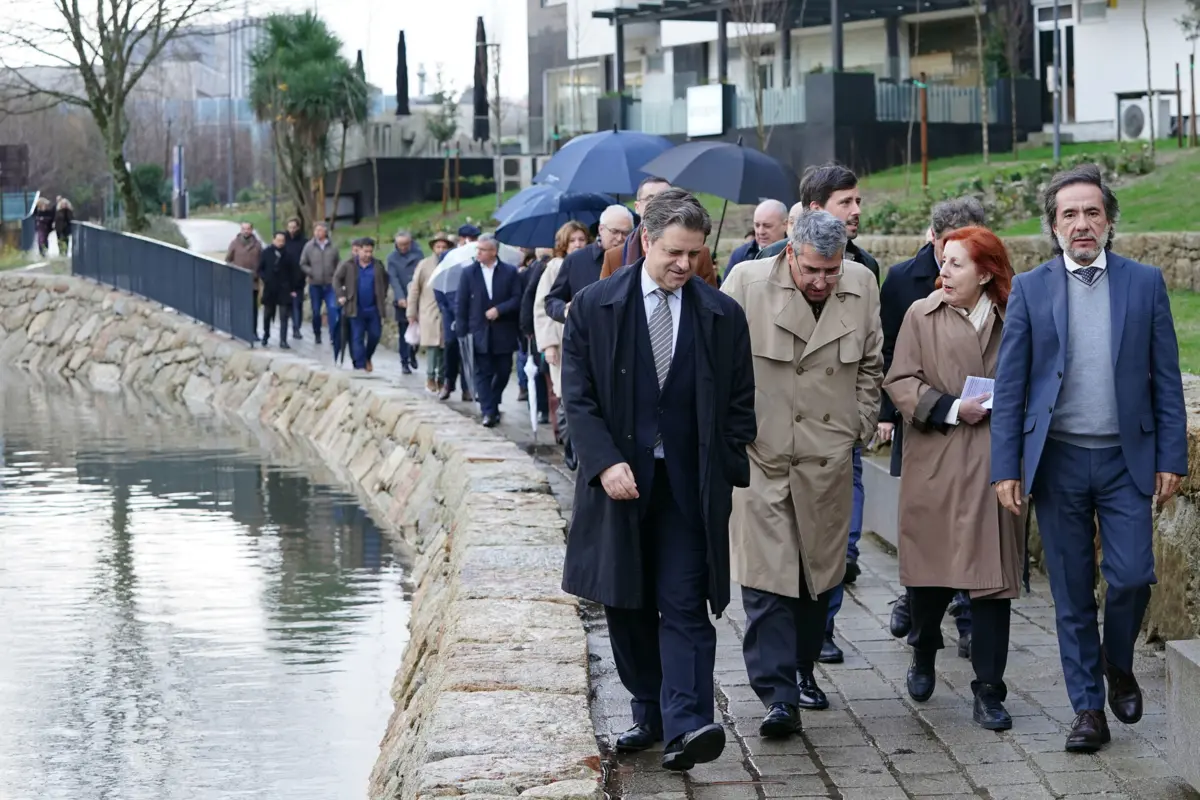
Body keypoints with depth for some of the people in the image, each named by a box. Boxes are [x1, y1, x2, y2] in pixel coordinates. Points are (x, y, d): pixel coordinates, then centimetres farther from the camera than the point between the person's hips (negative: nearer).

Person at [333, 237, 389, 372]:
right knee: (357, 338, 0)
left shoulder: (377, 266, 2)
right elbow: (337, 279, 3)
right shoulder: (348, 265, -5)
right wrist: (341, 295, -5)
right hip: (356, 309, -2)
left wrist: (383, 296, 10)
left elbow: (385, 280, 16)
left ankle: (367, 358, 32)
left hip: (374, 309, 2)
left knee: (375, 335, 7)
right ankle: (360, 366, 3)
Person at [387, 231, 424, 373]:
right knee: (404, 333, 1)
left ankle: (412, 354, 27)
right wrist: (400, 298, -20)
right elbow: (393, 279, -8)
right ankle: (404, 363, 7)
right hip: (402, 300, -1)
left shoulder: (418, 253, 3)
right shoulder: (392, 257, 0)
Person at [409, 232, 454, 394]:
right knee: (432, 345, -10)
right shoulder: (424, 264, 3)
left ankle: (441, 380, 14)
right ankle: (430, 378, -1)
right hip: (429, 313, -1)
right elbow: (414, 289, 5)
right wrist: (411, 313, 4)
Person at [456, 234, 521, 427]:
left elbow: (517, 299, -2)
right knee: (483, 373, -3)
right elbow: (462, 304, 2)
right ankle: (488, 411, -4)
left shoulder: (510, 272, 1)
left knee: (503, 372, 8)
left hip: (503, 333, 1)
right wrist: (463, 330, -3)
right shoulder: (468, 273, 2)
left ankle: (492, 405, 28)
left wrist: (498, 310, -16)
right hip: (480, 332, -1)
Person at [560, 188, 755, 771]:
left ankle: (687, 726, -16)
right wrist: (606, 461, -13)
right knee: (627, 608, 9)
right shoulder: (593, 307, 1)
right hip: (618, 478, 1)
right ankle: (649, 714, 21)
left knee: (684, 608, -8)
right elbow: (578, 397, -1)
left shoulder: (723, 316, 3)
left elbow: (739, 406, 7)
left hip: (688, 484, -1)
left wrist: (729, 474, -2)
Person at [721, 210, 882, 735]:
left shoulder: (863, 286, 3)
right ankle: (778, 693, -7)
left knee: (820, 572, 12)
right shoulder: (747, 282, -8)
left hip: (828, 457, 4)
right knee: (766, 575, -9)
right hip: (760, 455, -3)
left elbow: (871, 366, 15)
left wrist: (860, 427, 10)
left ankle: (802, 670, 28)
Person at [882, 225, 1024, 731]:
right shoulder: (922, 315, 3)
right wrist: (951, 409, -13)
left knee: (992, 574, -3)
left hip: (994, 463, 0)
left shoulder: (1012, 321, 5)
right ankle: (924, 656, 37)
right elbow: (900, 382, -2)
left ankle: (989, 691, 4)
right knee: (929, 568, 8)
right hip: (934, 466, 0)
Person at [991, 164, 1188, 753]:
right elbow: (1010, 385, 3)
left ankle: (1118, 664, 22)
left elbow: (1166, 378, 5)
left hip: (1125, 459, 0)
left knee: (1131, 577, -8)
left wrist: (1171, 458, -1)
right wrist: (1006, 467, -3)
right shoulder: (1030, 289, 3)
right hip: (1058, 459, 0)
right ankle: (1088, 710, 14)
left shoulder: (1145, 283, 5)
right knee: (1072, 593, 4)